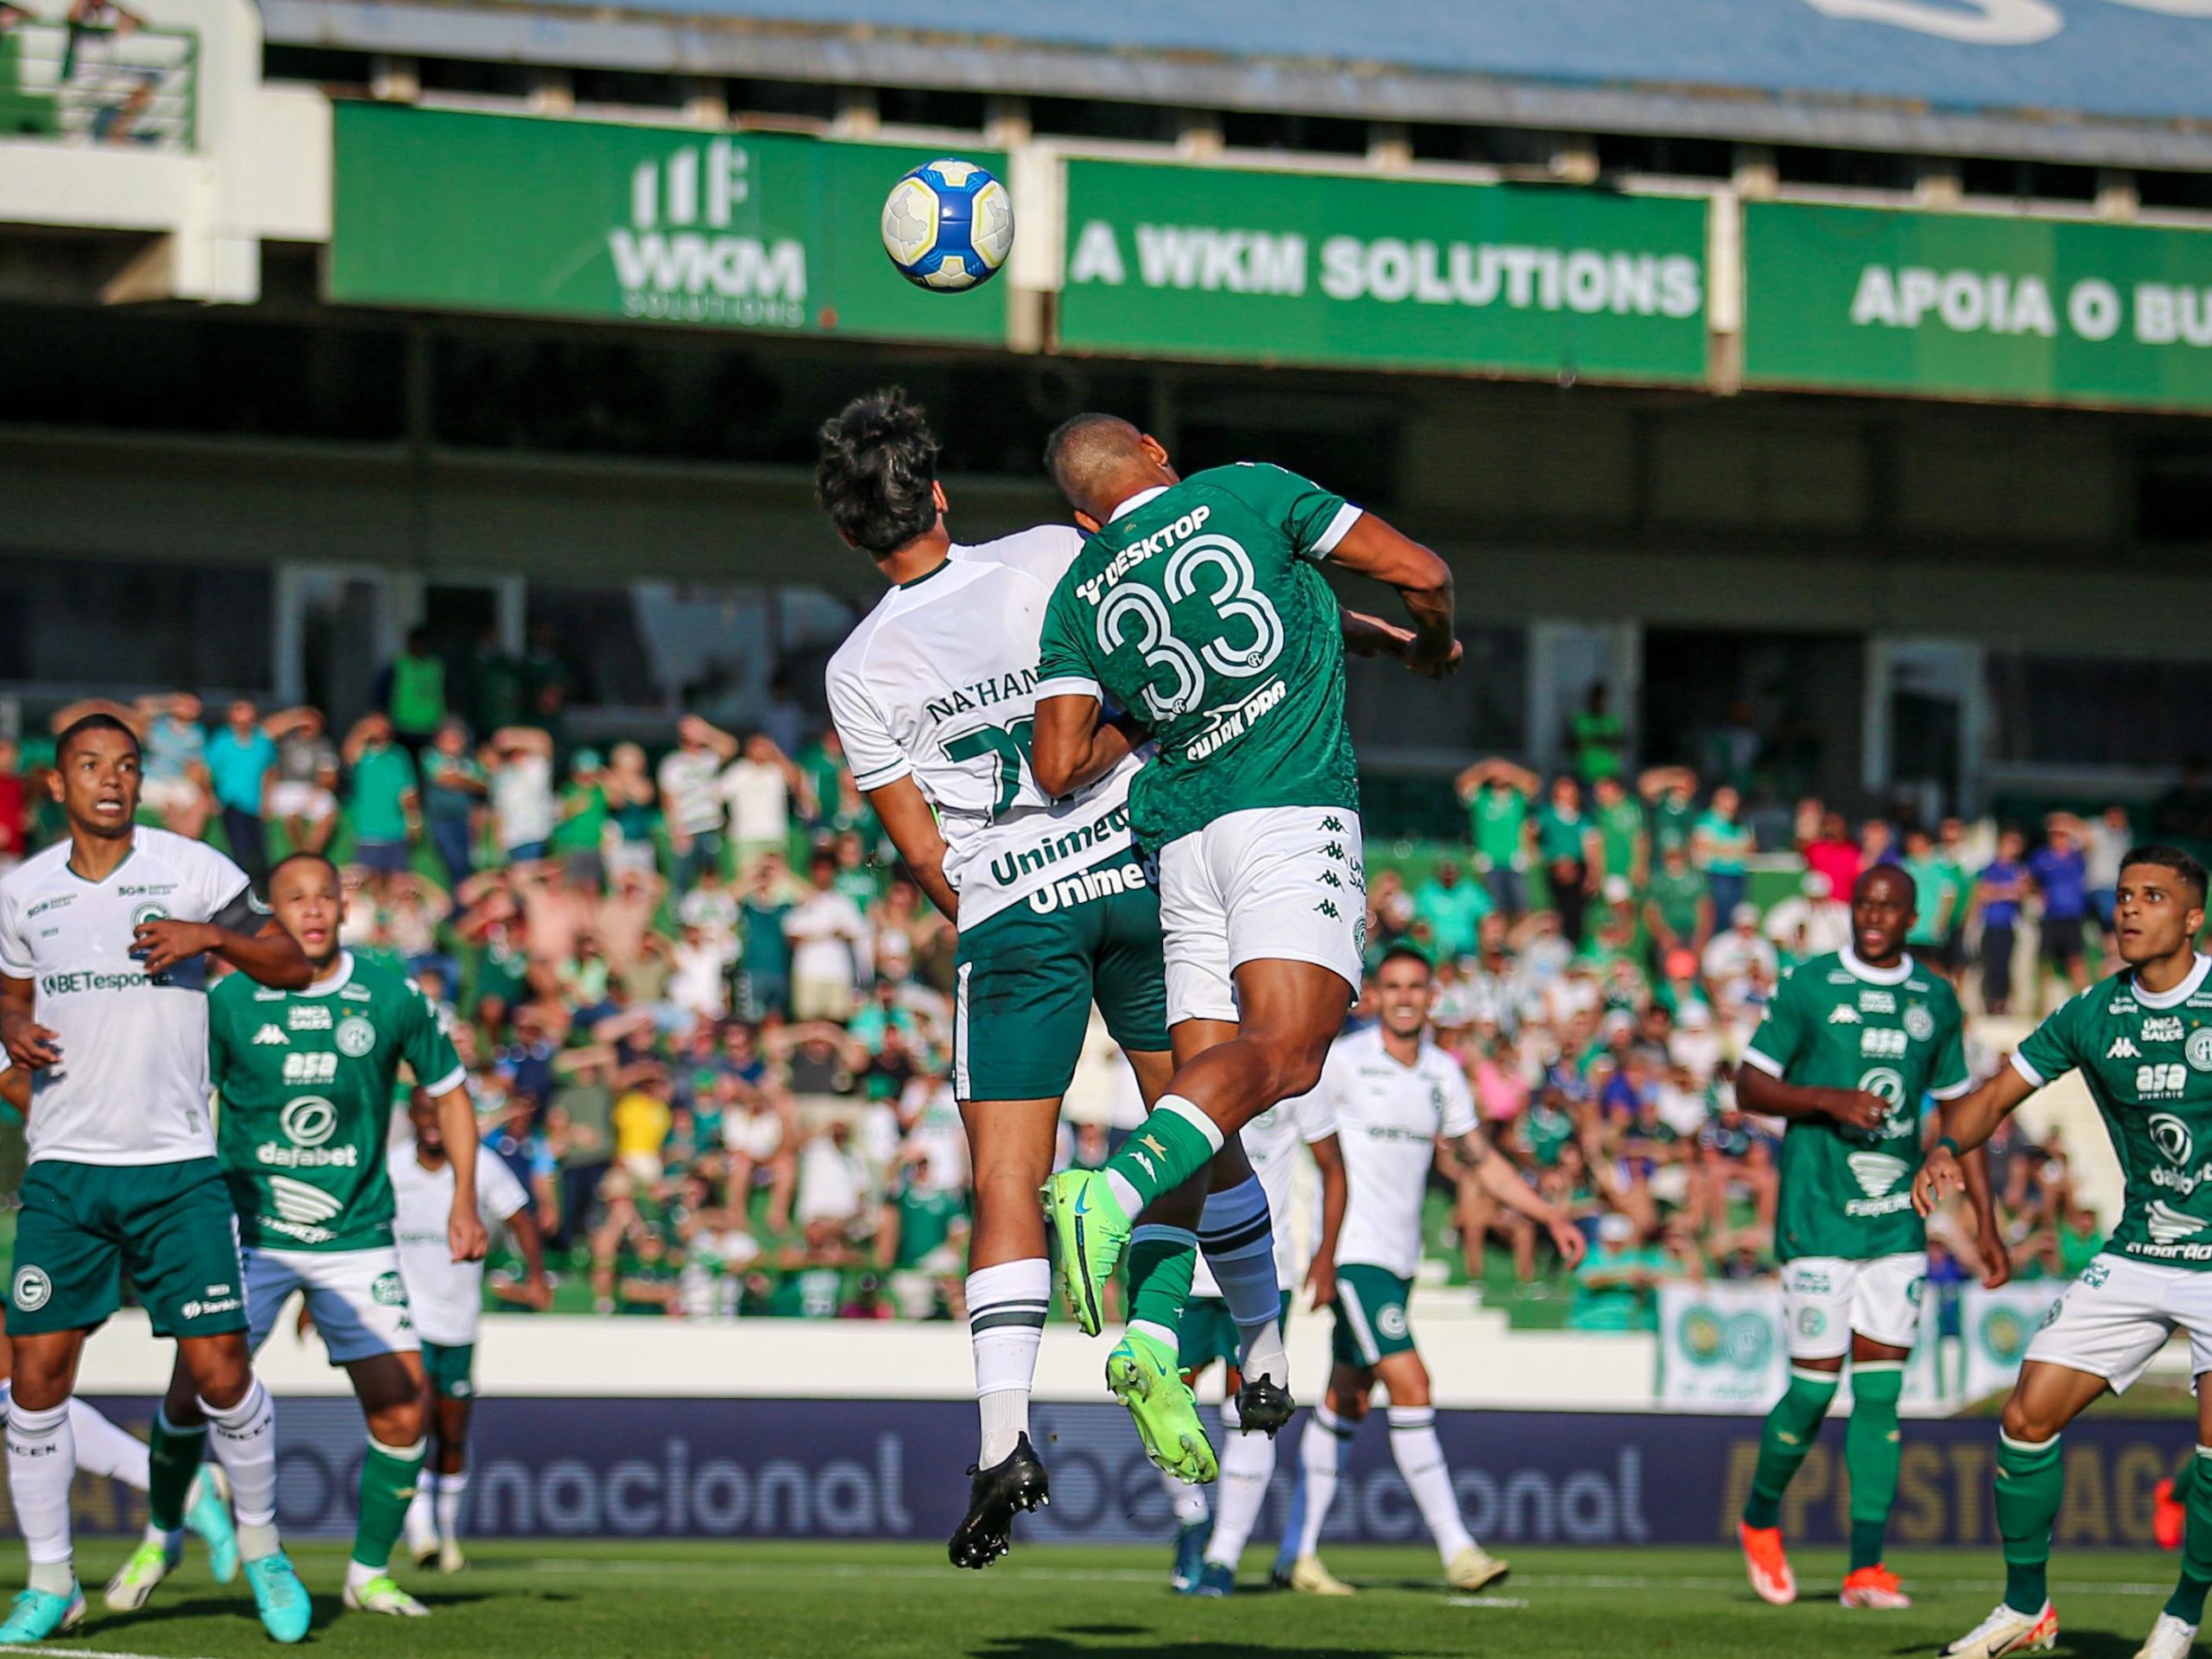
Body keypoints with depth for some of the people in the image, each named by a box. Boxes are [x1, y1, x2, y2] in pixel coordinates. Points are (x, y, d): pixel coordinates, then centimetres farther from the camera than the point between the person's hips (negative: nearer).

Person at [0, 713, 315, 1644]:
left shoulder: (193, 870, -1)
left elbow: (291, 967, 4)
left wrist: (208, 936, -13)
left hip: (177, 1167, -2)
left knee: (219, 1371, -6)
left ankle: (261, 1545, 17)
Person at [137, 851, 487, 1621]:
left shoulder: (393, 998, -2)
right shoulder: (228, 1001, -4)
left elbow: (450, 1090, 11)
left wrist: (464, 1202, 5)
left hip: (356, 1235, 1)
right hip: (248, 1231, -1)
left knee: (401, 1409, -10)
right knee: (191, 1393, -8)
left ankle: (369, 1571, 9)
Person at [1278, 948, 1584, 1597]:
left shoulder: (1442, 1073, 10)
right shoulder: (1342, 1062, -8)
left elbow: (1481, 1159, 21)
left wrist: (1551, 1217, 15)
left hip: (1401, 1259, 7)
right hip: (1354, 1251, -7)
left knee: (1347, 1399, 10)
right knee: (1410, 1384, -15)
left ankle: (1301, 1553, 16)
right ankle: (1456, 1550, -17)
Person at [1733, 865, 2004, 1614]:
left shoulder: (1936, 999, 10)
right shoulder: (1808, 985, -2)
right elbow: (1750, 1086, -2)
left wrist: (1985, 1222, 14)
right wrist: (1829, 1099, -18)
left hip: (1898, 1219, 4)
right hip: (1818, 1214, -4)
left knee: (1880, 1389, -1)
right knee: (1815, 1385, -5)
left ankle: (1866, 1565, 0)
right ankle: (1760, 1517, 20)